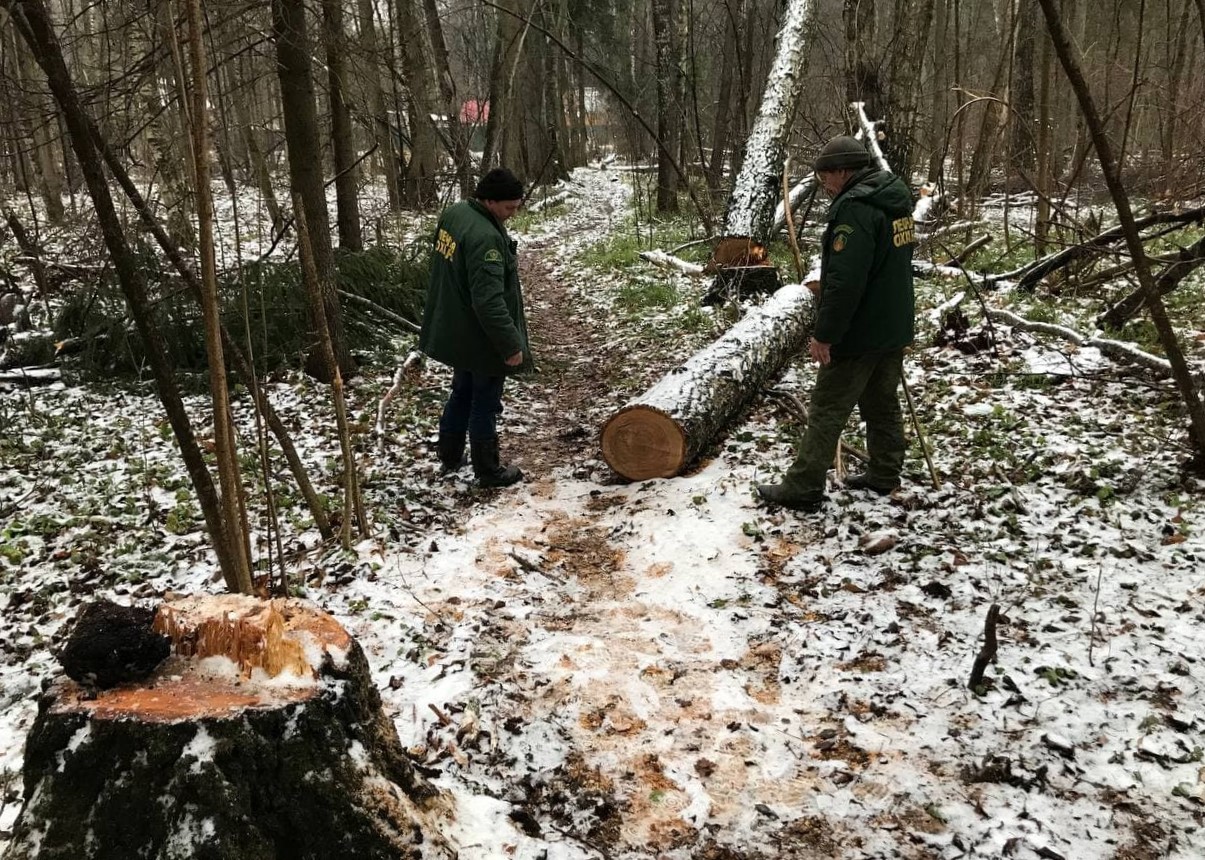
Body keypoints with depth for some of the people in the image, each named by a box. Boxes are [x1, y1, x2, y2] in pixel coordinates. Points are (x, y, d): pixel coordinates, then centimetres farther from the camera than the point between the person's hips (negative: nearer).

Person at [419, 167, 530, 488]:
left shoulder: (453, 213, 1)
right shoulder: (485, 237, -29)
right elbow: (489, 301, -31)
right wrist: (511, 344, -25)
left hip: (454, 332, 9)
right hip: (481, 339, -9)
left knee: (461, 393, 24)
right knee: (485, 404, 5)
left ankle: (449, 456, 37)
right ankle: (488, 471, 19)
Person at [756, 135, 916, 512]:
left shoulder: (855, 206, -21)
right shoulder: (895, 199, 10)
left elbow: (844, 280, -28)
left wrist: (824, 335, -23)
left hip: (859, 333, -9)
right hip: (895, 327, 9)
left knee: (827, 411, -3)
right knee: (883, 404, 18)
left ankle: (802, 489, 3)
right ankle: (884, 476, 28)